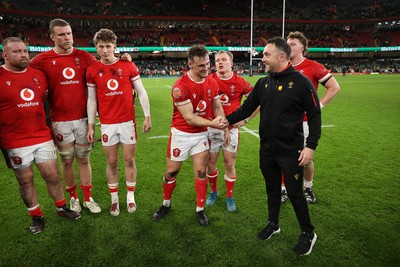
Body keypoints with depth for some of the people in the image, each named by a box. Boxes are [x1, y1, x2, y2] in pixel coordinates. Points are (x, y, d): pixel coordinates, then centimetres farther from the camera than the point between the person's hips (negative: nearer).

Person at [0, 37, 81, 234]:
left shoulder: (38, 75, 6)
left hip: (43, 137, 4)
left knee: (53, 176, 11)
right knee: (25, 181, 11)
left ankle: (62, 208, 30)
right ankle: (36, 217, 28)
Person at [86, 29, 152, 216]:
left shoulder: (128, 65, -2)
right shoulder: (92, 70, 1)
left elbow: (141, 92, 1)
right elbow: (91, 100, 5)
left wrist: (147, 116, -3)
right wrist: (91, 126, 4)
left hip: (128, 121, -1)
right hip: (107, 123, 1)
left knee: (129, 160, 7)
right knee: (111, 162, 9)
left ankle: (130, 196, 25)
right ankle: (114, 199, 25)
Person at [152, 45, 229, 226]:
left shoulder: (212, 83, -4)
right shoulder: (180, 87, -23)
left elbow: (217, 107, 8)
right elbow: (189, 118, -22)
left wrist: (225, 128, 3)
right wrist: (212, 123, -24)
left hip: (201, 134, 4)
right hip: (181, 134, -3)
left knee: (201, 172, 6)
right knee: (171, 172, 11)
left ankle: (200, 210, 24)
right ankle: (166, 205, 35)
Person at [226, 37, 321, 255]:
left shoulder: (300, 82, -11)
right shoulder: (263, 83, 5)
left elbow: (315, 116, -9)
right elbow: (246, 109, 8)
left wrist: (311, 146, -13)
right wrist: (226, 120, -4)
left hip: (291, 152, -5)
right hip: (267, 150, 5)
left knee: (295, 193, 4)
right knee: (272, 189, 19)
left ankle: (308, 233, 27)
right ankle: (273, 224, 40)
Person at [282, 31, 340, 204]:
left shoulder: (313, 67, -7)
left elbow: (334, 87, -2)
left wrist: (318, 106, -8)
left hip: (305, 121, -3)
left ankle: (308, 188, 33)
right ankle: (284, 189, 24)